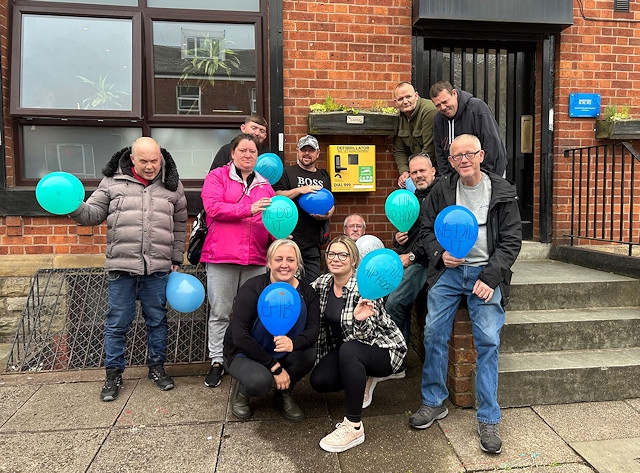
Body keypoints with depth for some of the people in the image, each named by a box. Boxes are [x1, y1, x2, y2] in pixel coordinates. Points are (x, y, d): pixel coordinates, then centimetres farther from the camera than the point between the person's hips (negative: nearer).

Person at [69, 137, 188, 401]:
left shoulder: (172, 186, 6)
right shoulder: (112, 181, 3)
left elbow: (180, 226, 12)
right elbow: (94, 214, 4)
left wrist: (177, 259, 9)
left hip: (158, 268, 1)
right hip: (121, 266, -1)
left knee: (157, 320, 13)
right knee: (117, 323, 8)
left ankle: (157, 367, 30)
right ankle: (113, 374, 24)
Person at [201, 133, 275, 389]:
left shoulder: (264, 184, 18)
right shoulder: (217, 176, 5)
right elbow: (213, 207, -10)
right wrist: (248, 209, -17)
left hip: (256, 258, 4)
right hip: (222, 255, -3)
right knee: (219, 312, 3)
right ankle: (217, 361, 14)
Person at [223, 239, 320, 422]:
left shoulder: (306, 292, -8)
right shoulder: (252, 288, -20)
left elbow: (314, 329, -18)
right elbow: (240, 336, -23)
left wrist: (293, 343, -41)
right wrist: (275, 367, -25)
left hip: (283, 353, 4)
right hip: (244, 353, -4)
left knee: (308, 354, -27)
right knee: (260, 381, -35)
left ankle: (284, 395, 3)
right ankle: (241, 391, 4)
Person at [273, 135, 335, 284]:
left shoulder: (324, 176, 19)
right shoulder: (287, 173, 6)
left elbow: (331, 204, 24)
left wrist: (328, 214, 1)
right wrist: (299, 190, -17)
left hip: (313, 243, 4)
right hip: (290, 239, -4)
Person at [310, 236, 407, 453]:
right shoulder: (322, 283, -6)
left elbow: (366, 335, -24)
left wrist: (359, 319, -45)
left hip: (383, 349, -6)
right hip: (344, 350, 7)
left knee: (348, 350, -36)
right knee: (318, 380, -15)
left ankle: (354, 427, -26)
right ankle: (359, 380, 17)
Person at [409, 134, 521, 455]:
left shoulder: (502, 192, 2)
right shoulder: (441, 190, 7)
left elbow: (511, 240, 0)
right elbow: (427, 229, 12)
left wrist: (491, 277, -11)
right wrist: (440, 254, -8)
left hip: (485, 273, -2)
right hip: (448, 270, 2)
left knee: (488, 341, -9)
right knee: (433, 333, -4)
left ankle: (488, 419, 4)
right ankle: (434, 402, 15)